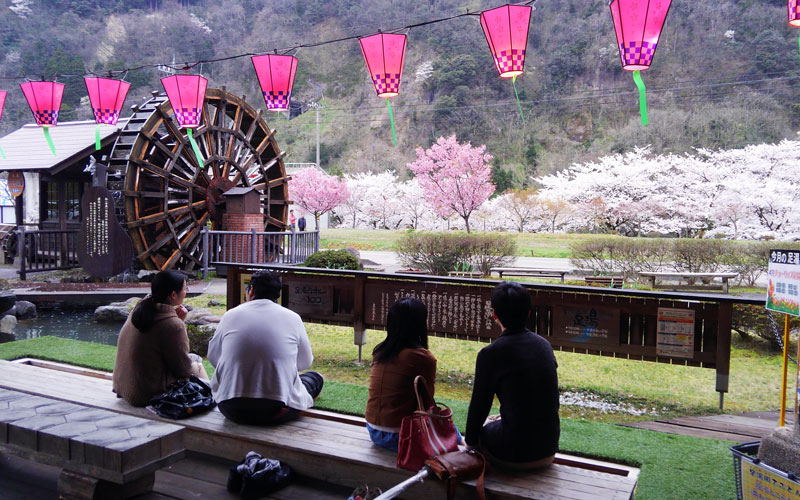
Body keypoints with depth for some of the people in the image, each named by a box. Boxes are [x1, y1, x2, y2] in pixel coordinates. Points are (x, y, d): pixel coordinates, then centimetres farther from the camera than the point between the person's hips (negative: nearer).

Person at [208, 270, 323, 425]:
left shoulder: (231, 315, 3)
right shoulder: (292, 317, 0)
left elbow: (212, 355, 17)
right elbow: (305, 362, 12)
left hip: (230, 409, 3)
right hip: (276, 412, -2)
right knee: (315, 377, 23)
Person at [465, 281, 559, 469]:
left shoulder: (490, 354, -16)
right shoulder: (544, 345, 2)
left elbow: (479, 405, -7)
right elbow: (553, 402, 12)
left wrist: (470, 441, 12)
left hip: (514, 455, -5)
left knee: (481, 427, 24)